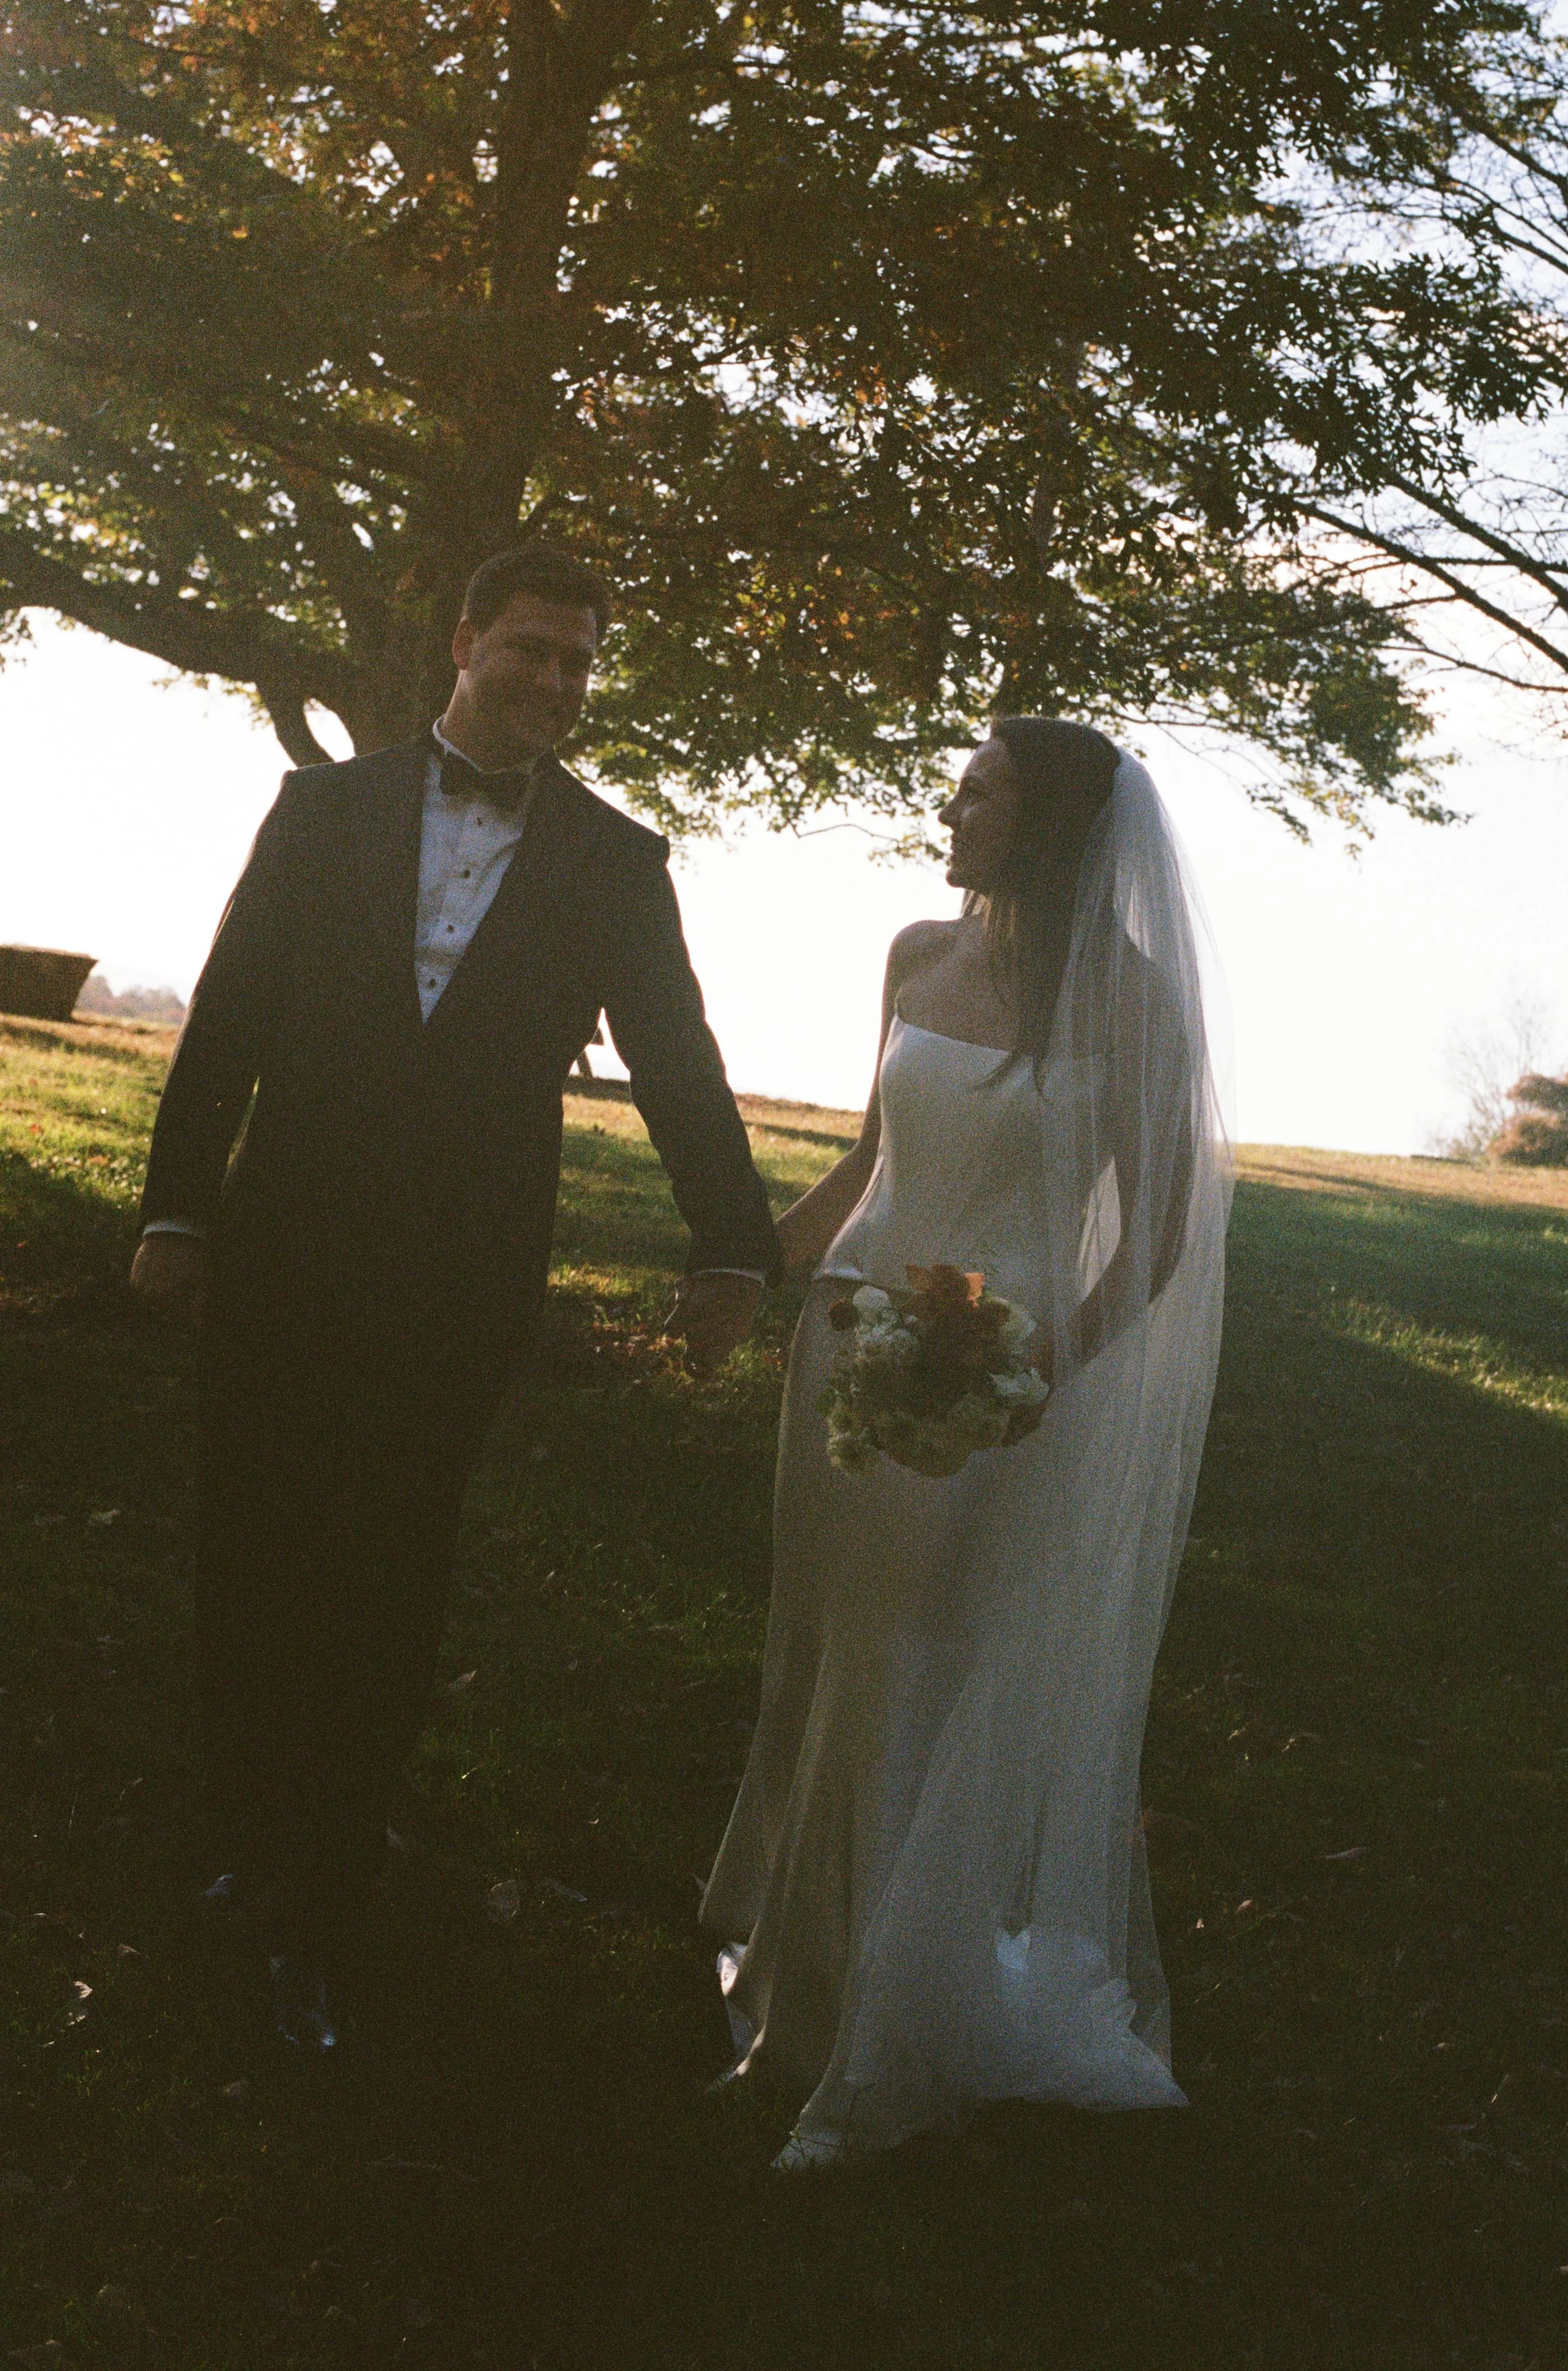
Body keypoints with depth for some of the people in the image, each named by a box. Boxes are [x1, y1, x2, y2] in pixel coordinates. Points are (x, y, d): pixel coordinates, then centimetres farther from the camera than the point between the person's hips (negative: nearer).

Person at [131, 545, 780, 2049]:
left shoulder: (615, 864, 5)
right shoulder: (326, 807, 6)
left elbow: (677, 1061, 2)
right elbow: (228, 1017, 4)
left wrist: (731, 1249, -8)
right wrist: (177, 1208, 0)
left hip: (457, 1288, -1)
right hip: (282, 1257, 1)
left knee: (382, 1598, 4)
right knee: (254, 1574, 10)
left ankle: (311, 1923, 17)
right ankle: (258, 1848, 32)